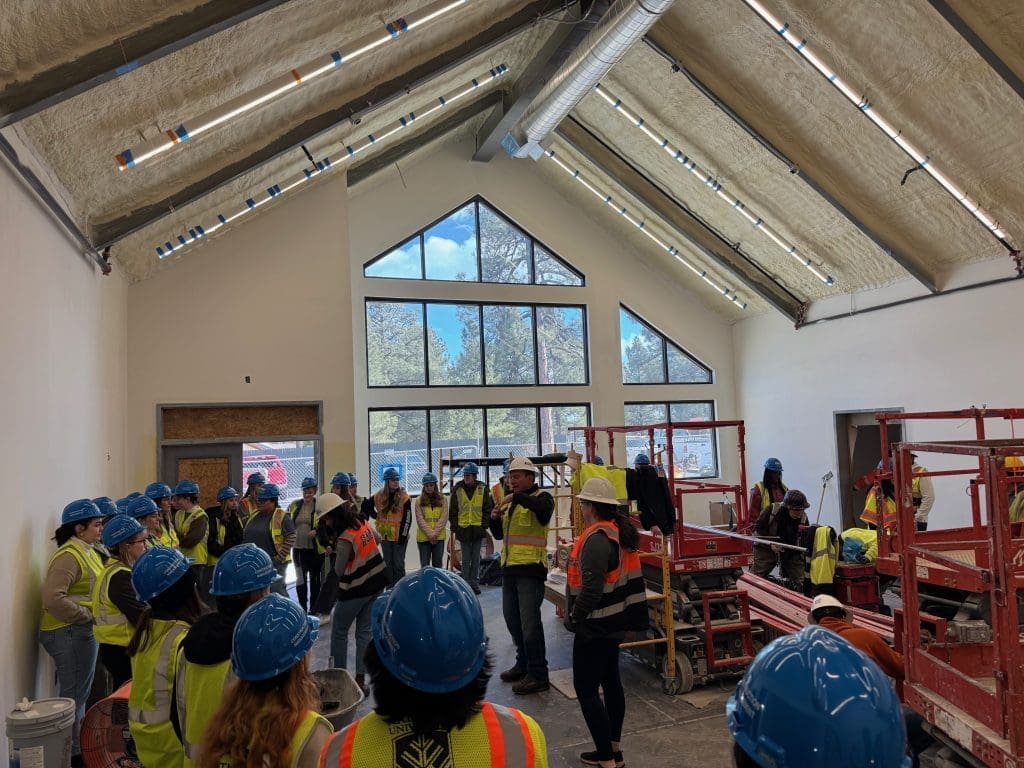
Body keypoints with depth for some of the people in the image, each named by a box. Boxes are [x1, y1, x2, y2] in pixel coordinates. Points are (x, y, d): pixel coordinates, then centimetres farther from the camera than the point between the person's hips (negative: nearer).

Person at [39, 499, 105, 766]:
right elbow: (53, 598, -28)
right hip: (70, 633, -10)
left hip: (83, 631, 10)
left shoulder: (88, 551, 10)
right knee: (73, 696, 3)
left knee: (80, 693, 21)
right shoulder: (69, 556, -19)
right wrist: (86, 615, -21)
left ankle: (78, 744, 36)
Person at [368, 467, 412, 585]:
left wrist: (403, 535, -14)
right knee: (388, 564, 12)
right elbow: (368, 506, 22)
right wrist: (378, 517, 11)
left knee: (398, 565, 2)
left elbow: (407, 518, -10)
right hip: (385, 536, 4)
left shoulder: (404, 497, -8)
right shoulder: (379, 496, 2)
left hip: (399, 536, -4)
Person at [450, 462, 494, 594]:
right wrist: (454, 527, -1)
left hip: (478, 529, 0)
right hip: (463, 529, 0)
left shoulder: (482, 489, 0)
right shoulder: (457, 489, 0)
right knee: (465, 559, 6)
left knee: (476, 558, 9)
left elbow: (487, 509, 4)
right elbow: (453, 510, 4)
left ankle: (475, 584, 18)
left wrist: (484, 524, -4)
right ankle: (466, 584, 14)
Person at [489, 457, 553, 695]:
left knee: (529, 621, -6)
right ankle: (523, 664, 31)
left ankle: (538, 675, 3)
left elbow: (544, 509, -33)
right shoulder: (510, 502, 16)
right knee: (512, 618, 16)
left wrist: (517, 497, -32)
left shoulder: (541, 497, -7)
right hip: (509, 567, 8)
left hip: (530, 568, -8)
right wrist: (495, 519, -1)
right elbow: (499, 534, 18)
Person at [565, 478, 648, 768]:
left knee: (586, 689, -1)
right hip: (613, 621, 10)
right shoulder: (618, 531, 6)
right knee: (610, 681, 18)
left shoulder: (597, 539, -23)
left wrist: (575, 618, -15)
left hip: (595, 626, -10)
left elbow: (591, 588, -27)